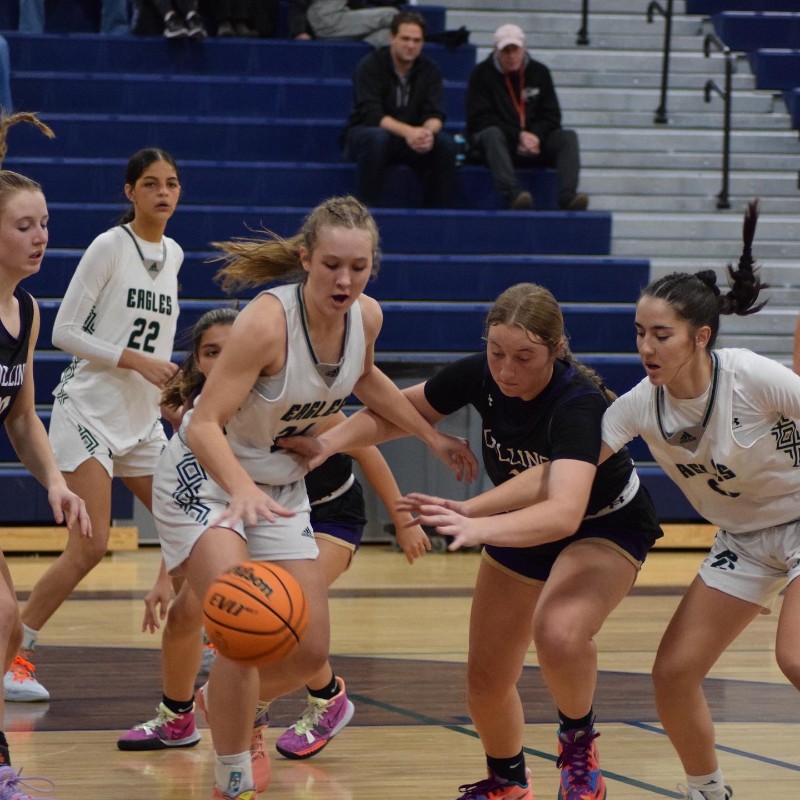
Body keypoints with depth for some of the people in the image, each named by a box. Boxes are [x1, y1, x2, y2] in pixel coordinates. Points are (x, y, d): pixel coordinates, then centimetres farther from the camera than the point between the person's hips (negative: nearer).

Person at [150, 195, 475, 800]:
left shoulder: (366, 317, -9)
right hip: (203, 477, -7)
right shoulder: (267, 321, -30)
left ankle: (233, 702, 38)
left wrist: (432, 438, 18)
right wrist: (244, 490, -49)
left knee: (310, 653, 6)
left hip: (281, 487, 7)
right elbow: (205, 424, -33)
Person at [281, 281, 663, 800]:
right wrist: (330, 441, -21)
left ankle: (579, 743, -6)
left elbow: (564, 513, -53)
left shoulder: (577, 402, -38)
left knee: (558, 632, -35)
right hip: (524, 526, 6)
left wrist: (478, 525, -68)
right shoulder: (480, 375, -22)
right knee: (487, 682, 5)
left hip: (604, 527, -6)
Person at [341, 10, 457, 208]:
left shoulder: (430, 71, 0)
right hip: (364, 134, -4)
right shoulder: (370, 67, -13)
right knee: (378, 138, -38)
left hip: (411, 139, 4)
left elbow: (435, 115, -8)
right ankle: (366, 207, -31)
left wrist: (427, 131, -34)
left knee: (445, 143, -23)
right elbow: (371, 114, -24)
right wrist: (407, 132, -40)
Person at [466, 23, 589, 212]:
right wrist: (518, 136, -19)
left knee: (568, 137, -21)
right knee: (492, 134, -38)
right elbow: (480, 119, -9)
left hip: (535, 141, 4)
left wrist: (535, 135, -15)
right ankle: (513, 195, -58)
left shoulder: (539, 72, 11)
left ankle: (567, 196, -44)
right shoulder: (482, 74, 1)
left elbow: (551, 116, 8)